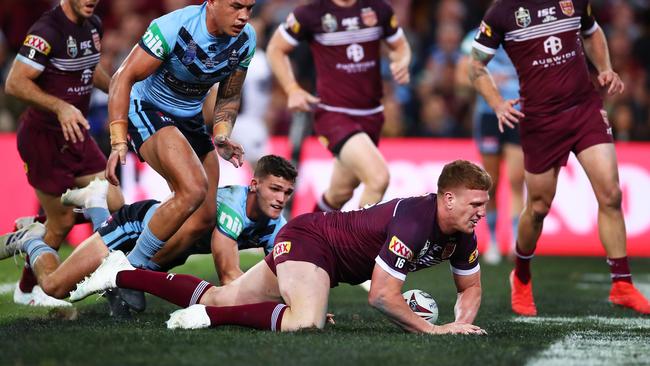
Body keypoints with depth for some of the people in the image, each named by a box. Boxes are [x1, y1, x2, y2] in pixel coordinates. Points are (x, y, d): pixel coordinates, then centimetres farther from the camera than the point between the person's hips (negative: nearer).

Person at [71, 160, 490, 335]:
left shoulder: (462, 233, -5)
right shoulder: (413, 221, -31)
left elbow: (471, 287, 10)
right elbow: (382, 295, -30)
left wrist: (462, 323, -10)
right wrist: (432, 329, -26)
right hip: (307, 238, -9)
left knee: (217, 299, 15)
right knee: (306, 320, -40)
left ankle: (121, 274, 27)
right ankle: (208, 316, -24)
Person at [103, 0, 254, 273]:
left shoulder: (246, 40, -7)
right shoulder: (174, 28, -26)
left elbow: (229, 97, 10)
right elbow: (124, 78, -22)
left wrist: (221, 137, -9)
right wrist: (118, 142, -28)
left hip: (190, 120, 7)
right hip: (147, 111, -7)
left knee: (204, 217, 3)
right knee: (194, 189, -30)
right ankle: (132, 266, -15)